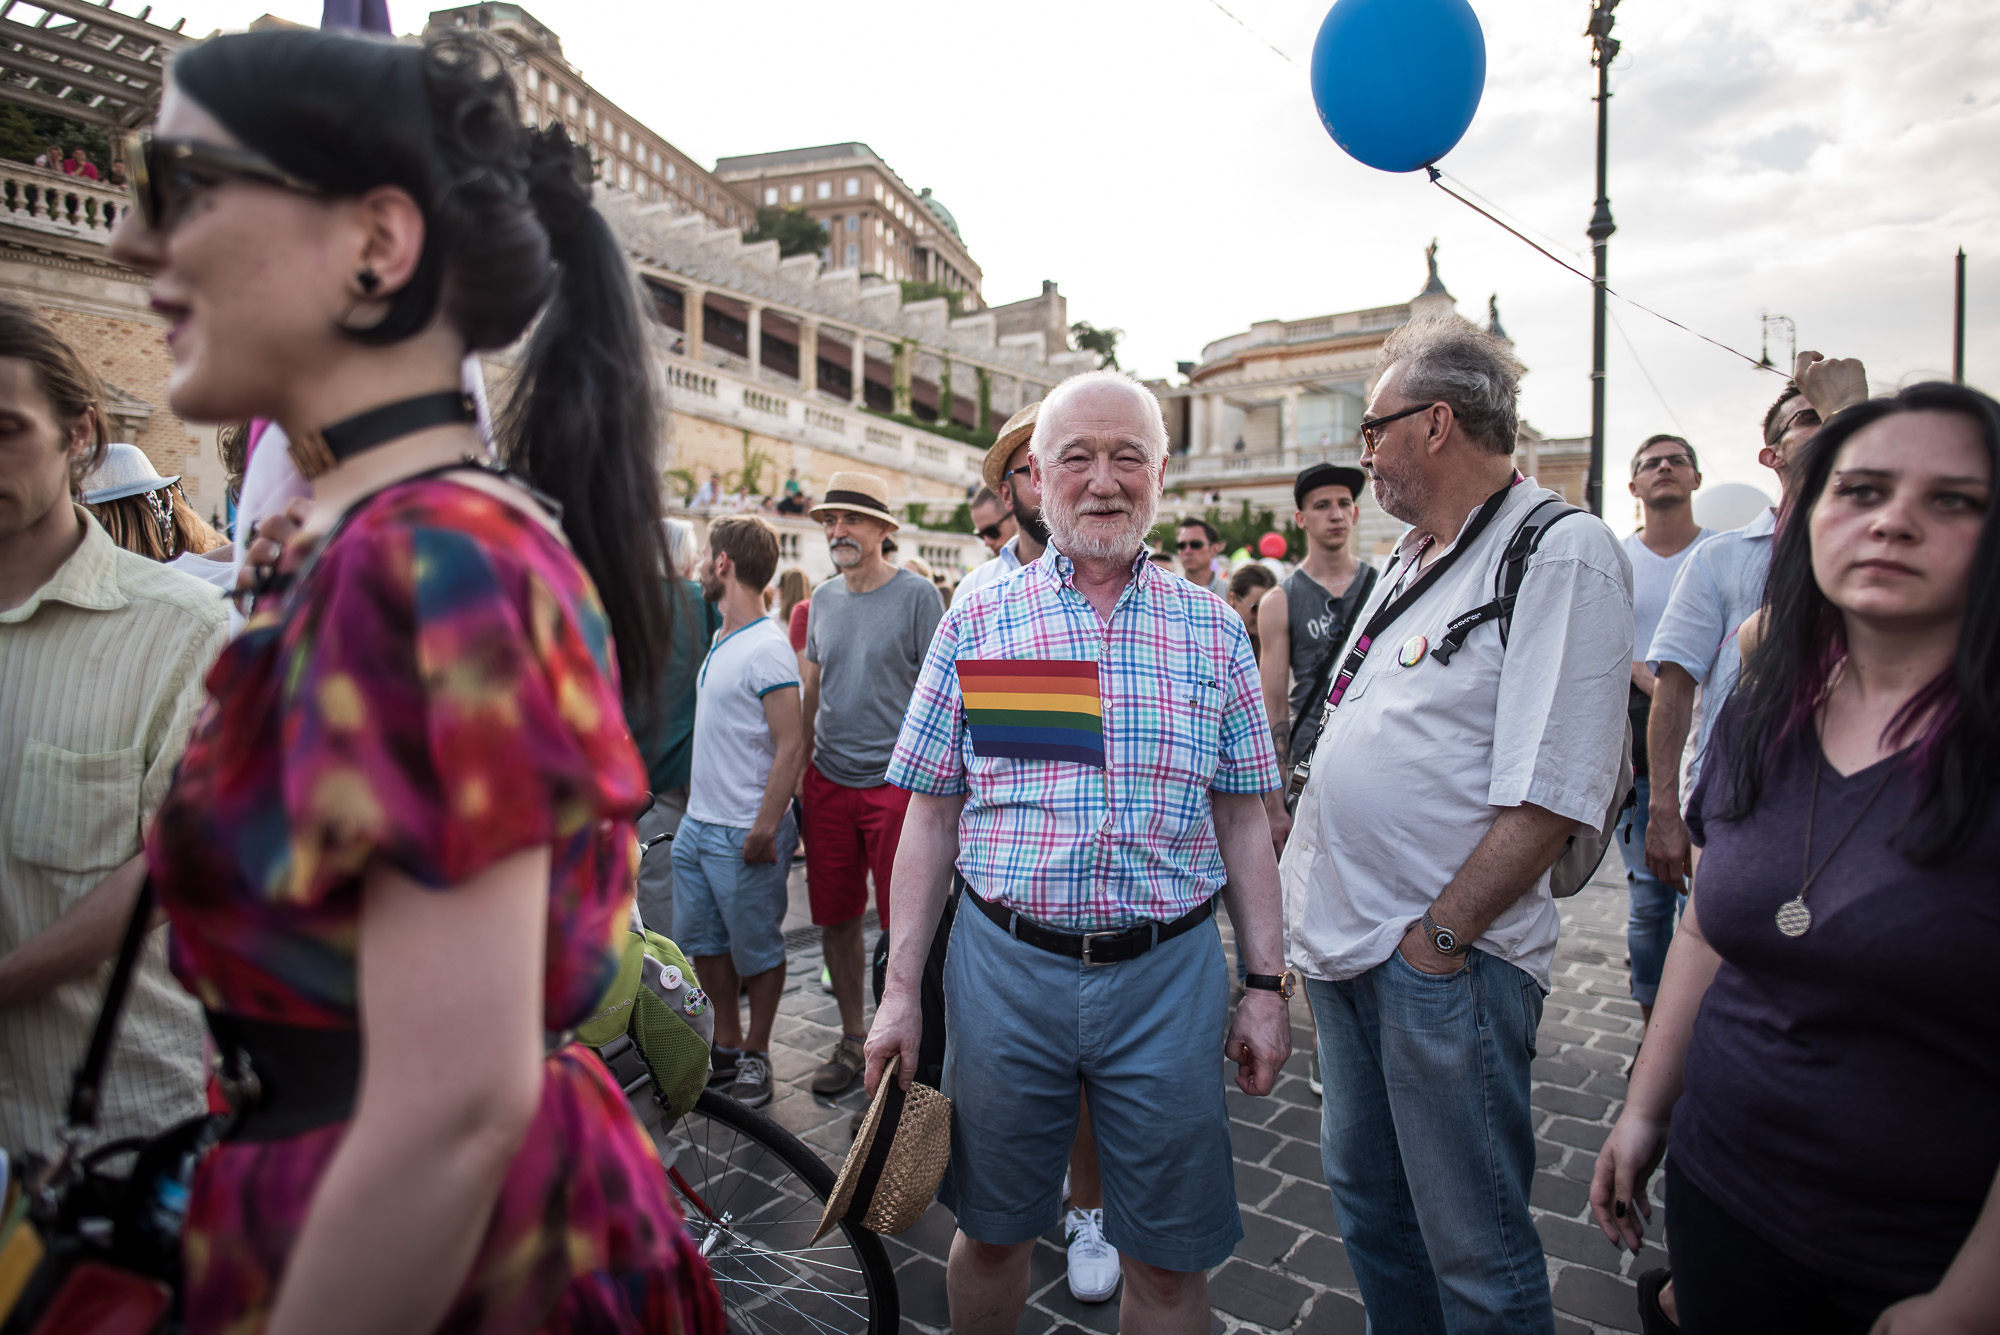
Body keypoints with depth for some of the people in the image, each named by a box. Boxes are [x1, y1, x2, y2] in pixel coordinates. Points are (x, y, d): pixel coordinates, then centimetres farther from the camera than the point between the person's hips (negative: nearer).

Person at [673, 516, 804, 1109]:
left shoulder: (766, 648, -18)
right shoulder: (721, 639, 11)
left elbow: (792, 748, -22)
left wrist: (764, 830, -23)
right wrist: (699, 807, 18)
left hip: (744, 836, -9)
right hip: (697, 823, 9)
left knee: (757, 949, 7)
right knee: (703, 942, 17)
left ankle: (756, 1054, 24)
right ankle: (725, 1046, 32)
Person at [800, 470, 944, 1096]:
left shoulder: (916, 595, -6)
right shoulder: (823, 598, 10)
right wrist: (801, 771, 14)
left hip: (897, 780, -5)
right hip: (829, 782, 5)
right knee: (836, 919, 11)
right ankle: (852, 1037, 28)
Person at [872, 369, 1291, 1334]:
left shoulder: (1214, 632, 3)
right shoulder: (976, 624, 0)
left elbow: (1242, 823, 6)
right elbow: (931, 820, 2)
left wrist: (1266, 985, 2)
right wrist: (900, 991, 0)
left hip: (1169, 973, 0)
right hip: (1005, 963, 0)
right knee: (991, 1231, 17)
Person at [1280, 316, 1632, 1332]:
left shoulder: (1563, 553, -14)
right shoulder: (1415, 557, 13)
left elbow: (1549, 792, -21)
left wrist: (1439, 934, -19)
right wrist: (1310, 885, 14)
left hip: (1444, 958, -8)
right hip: (1349, 939, 9)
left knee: (1472, 1248, 8)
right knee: (1367, 1200, 23)